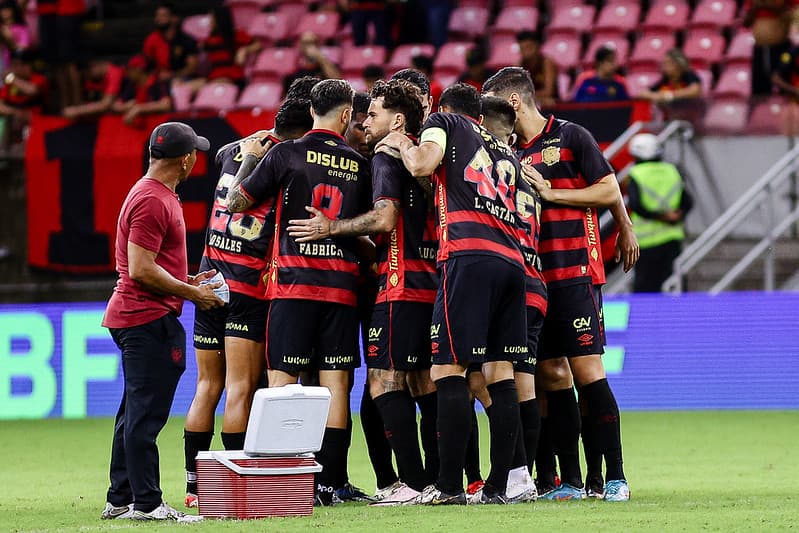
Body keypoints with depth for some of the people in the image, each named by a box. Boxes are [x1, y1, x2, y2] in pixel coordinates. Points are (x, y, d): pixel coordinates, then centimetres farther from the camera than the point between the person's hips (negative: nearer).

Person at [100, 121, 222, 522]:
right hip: (149, 319, -11)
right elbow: (141, 270, -21)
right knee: (146, 414, -9)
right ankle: (146, 503, -9)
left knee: (134, 413, 14)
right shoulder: (153, 201, -16)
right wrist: (192, 293, -12)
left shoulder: (152, 195, 17)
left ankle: (121, 501, 18)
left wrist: (187, 282, 17)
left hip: (132, 318, 11)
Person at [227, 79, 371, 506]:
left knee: (282, 381, -1)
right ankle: (327, 483, 0)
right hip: (342, 285, 2)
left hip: (293, 282, -2)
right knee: (335, 383, 3)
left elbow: (236, 203, 3)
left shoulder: (286, 154, -3)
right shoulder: (359, 165, 6)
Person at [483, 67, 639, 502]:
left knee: (587, 371, -10)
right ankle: (569, 480, 6)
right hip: (531, 277, 6)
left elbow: (609, 191, -6)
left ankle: (613, 477, -8)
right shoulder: (510, 150, 17)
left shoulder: (570, 137, -2)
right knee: (551, 376, 3)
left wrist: (550, 192, -9)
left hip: (575, 273, -6)